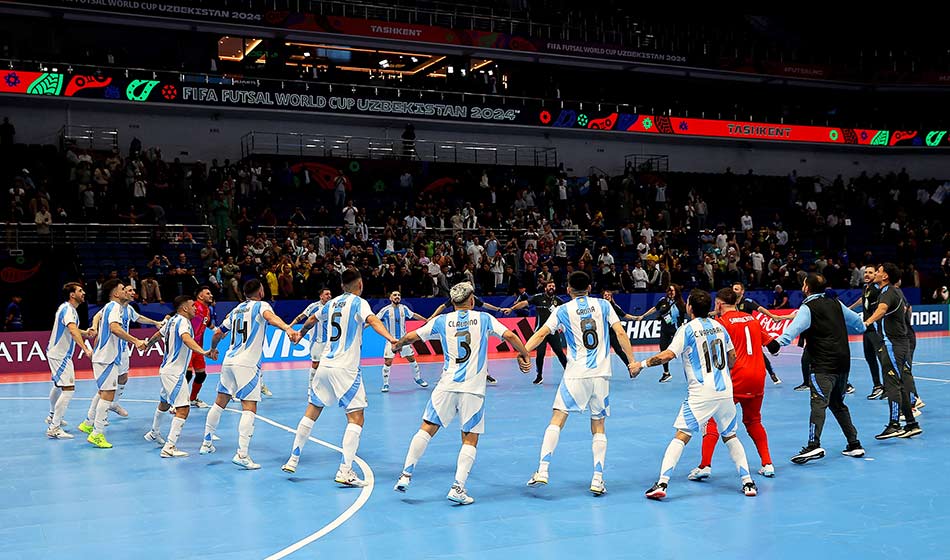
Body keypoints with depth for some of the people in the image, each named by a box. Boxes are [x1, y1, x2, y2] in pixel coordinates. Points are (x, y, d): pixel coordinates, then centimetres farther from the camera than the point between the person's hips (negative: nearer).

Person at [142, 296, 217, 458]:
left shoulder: (172, 320, 10)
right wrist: (203, 352, -54)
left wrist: (148, 344, 50)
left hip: (166, 370, 10)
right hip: (174, 372, -10)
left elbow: (158, 334, 28)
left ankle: (154, 433, 49)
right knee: (183, 409, -14)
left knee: (165, 403, 29)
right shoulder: (183, 321, -17)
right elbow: (186, 338, -38)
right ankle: (169, 447, -19)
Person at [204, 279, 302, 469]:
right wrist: (288, 329, -45)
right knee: (249, 409, -9)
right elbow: (270, 317, -26)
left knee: (220, 402, 20)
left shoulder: (236, 310, 19)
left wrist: (212, 350, 47)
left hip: (229, 360, 7)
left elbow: (218, 333, 27)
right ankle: (242, 454, -18)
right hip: (247, 364, -7)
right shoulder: (260, 305, -1)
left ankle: (206, 443, 32)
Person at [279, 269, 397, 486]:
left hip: (325, 365, 7)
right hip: (345, 368, -7)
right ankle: (345, 470, -14)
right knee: (356, 418, -5)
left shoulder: (332, 303, 15)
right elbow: (372, 320, -25)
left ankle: (293, 460, 24)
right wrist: (390, 338, -40)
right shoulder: (358, 302, -4)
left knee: (312, 412, 18)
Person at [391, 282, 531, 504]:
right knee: (470, 439, 6)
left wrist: (396, 345, 31)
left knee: (427, 429, 10)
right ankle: (458, 487, -4)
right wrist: (525, 354, 14)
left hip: (447, 385, 1)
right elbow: (509, 336, -2)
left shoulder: (442, 320, 8)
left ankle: (406, 475, 6)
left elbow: (411, 336, 11)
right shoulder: (483, 318, 6)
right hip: (474, 388, -1)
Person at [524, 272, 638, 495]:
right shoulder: (603, 305, 8)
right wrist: (632, 362, 6)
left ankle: (542, 471, -9)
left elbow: (541, 334, -5)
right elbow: (620, 333, 2)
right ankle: (598, 480, 4)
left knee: (557, 420, 1)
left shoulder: (563, 311, 4)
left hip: (576, 374, -2)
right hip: (601, 374, 2)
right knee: (598, 428, 9)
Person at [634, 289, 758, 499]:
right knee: (730, 436, 20)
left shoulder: (687, 329, -6)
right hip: (725, 391, 5)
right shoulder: (719, 326, 11)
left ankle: (662, 484, -13)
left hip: (701, 394, -5)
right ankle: (748, 482, 16)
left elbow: (667, 355, -15)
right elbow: (732, 357, 19)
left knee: (681, 436, -5)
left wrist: (641, 364, -5)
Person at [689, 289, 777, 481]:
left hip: (736, 378, -6)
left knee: (712, 418, 0)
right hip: (758, 377, 6)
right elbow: (771, 343, 22)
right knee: (753, 421, 23)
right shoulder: (752, 319, 14)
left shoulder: (722, 321, -3)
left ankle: (705, 465, -10)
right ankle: (767, 464, 19)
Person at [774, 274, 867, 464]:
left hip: (823, 365, -7)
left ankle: (814, 445, -31)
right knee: (838, 404, 19)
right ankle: (854, 444, 21)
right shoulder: (836, 304, 14)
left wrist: (779, 341, -36)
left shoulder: (808, 308, -7)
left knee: (819, 403, -17)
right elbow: (858, 324, 27)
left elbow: (795, 327, -26)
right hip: (843, 363, 8)